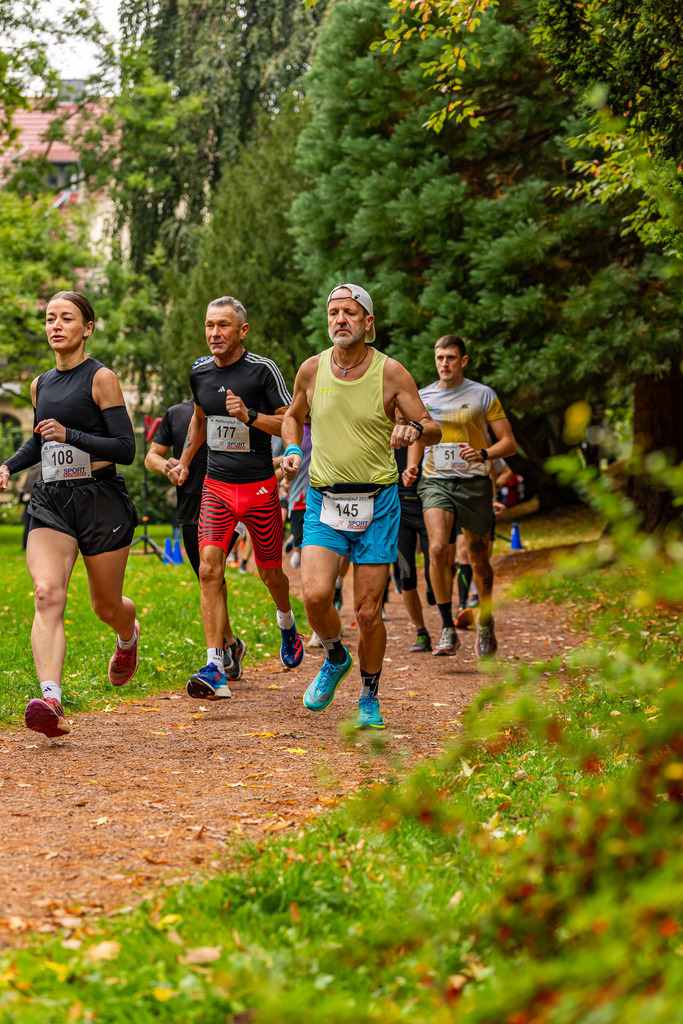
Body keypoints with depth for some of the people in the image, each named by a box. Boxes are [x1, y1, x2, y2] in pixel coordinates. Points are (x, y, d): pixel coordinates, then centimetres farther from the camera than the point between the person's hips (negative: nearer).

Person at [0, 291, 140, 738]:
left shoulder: (101, 378, -5)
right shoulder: (42, 384, 13)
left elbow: (126, 449, -10)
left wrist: (70, 435, -21)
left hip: (101, 500, -4)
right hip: (51, 501, 4)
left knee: (107, 607, 10)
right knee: (47, 594, -21)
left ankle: (129, 636, 49)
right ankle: (50, 700, -34)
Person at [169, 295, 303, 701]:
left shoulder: (263, 370, -10)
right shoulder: (200, 373, 5)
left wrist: (249, 416, -22)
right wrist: (184, 461, 20)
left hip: (260, 488, -3)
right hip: (216, 486, 3)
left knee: (270, 572, 11)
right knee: (210, 569, -14)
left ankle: (287, 623, 47)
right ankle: (215, 671, -17)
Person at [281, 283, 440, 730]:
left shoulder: (391, 372, -4)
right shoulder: (312, 370, 3)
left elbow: (433, 428, -2)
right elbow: (293, 416, 22)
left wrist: (415, 428, -26)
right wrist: (293, 450, 2)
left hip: (377, 502, -1)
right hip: (324, 500, 1)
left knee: (368, 612, -1)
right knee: (316, 595, -18)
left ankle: (370, 698, 21)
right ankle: (336, 659, 13)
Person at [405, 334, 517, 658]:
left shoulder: (483, 396, 1)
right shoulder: (422, 398, 9)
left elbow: (509, 443, 1)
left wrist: (483, 454, -19)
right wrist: (411, 467, 3)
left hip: (474, 484, -1)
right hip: (436, 482, 1)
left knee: (478, 559, 6)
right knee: (438, 548, -22)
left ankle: (485, 626, 28)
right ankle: (447, 629, -14)